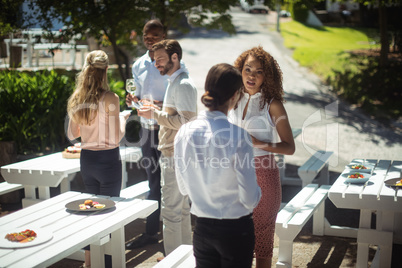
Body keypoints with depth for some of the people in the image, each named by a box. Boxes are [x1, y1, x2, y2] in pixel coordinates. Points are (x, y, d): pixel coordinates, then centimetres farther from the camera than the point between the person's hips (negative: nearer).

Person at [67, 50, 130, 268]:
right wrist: (123, 119, 1)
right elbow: (115, 138, -16)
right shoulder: (110, 99, -17)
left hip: (86, 159, 6)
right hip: (108, 159, -6)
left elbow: (71, 134, 9)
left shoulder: (77, 99, 1)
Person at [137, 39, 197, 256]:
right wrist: (155, 110, 10)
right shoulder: (175, 82, 15)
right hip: (173, 155, 10)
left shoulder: (183, 85, -17)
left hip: (175, 157, -10)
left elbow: (185, 121, -24)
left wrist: (154, 114, -19)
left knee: (170, 210, -3)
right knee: (181, 207, 17)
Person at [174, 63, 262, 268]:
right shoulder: (238, 136, -21)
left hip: (202, 227, 4)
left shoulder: (184, 133, -8)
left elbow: (184, 188, 4)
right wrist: (258, 192, 3)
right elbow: (250, 198, -17)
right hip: (235, 228, -4)